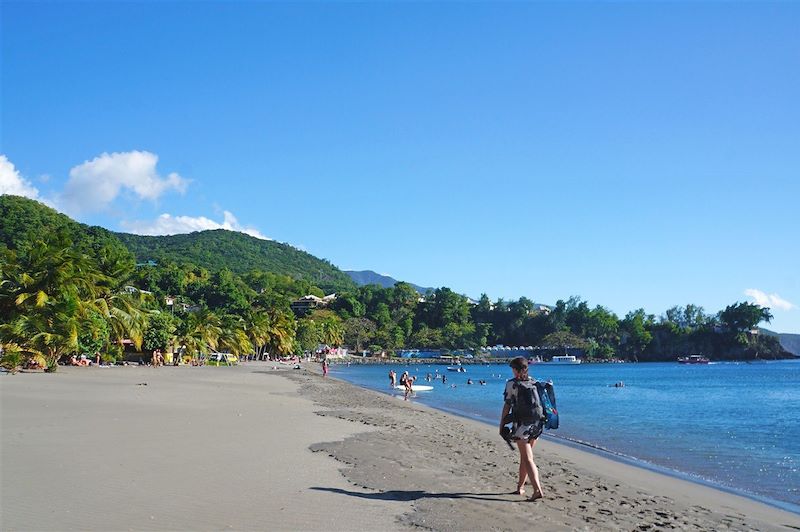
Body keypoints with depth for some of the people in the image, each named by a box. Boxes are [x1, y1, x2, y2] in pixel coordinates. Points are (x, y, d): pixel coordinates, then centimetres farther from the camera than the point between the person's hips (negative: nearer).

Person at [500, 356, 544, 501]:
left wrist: (502, 425, 0)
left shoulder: (512, 383, -6)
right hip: (536, 424, 6)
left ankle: (537, 489, -17)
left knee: (527, 459, -6)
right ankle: (520, 486, 27)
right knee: (525, 456, 18)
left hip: (521, 424, -6)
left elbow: (507, 406, -7)